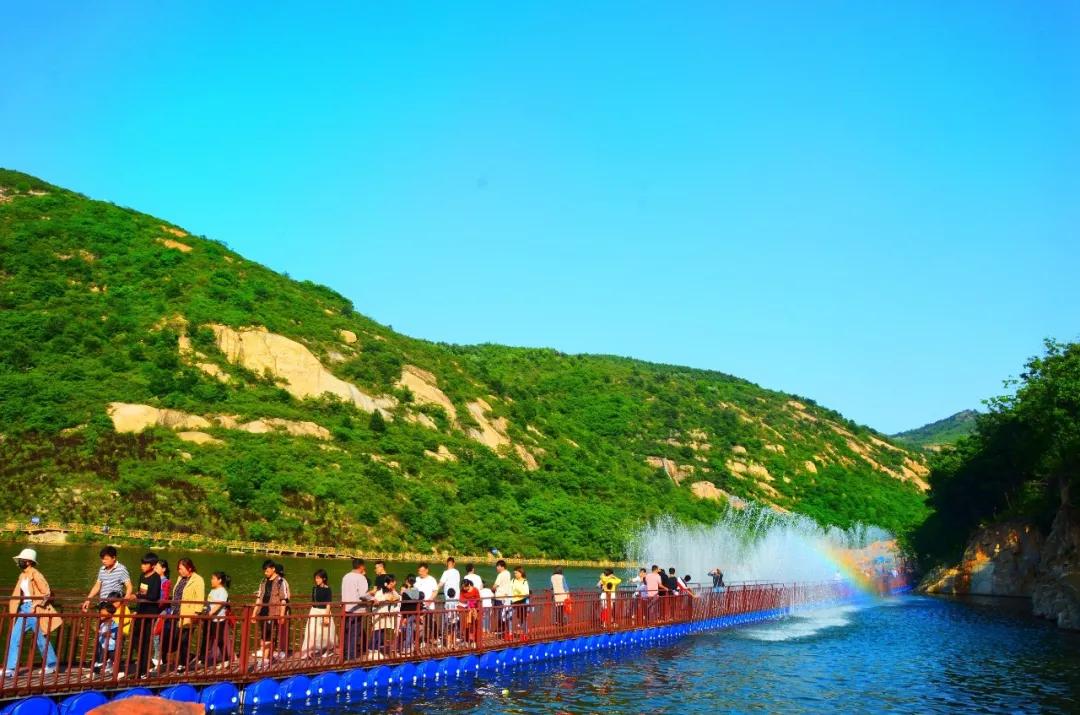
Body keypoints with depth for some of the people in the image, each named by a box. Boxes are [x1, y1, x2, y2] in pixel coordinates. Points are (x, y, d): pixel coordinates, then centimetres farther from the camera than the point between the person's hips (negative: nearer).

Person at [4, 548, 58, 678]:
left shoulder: (36, 575, -13)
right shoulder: (22, 575, 10)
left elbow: (47, 593, -14)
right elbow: (17, 595, 15)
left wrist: (36, 605, -18)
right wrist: (14, 610, 6)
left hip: (35, 611, -8)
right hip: (24, 610, 8)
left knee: (42, 640, 3)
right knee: (14, 638, 1)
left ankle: (52, 665, 17)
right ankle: (10, 669, 4)